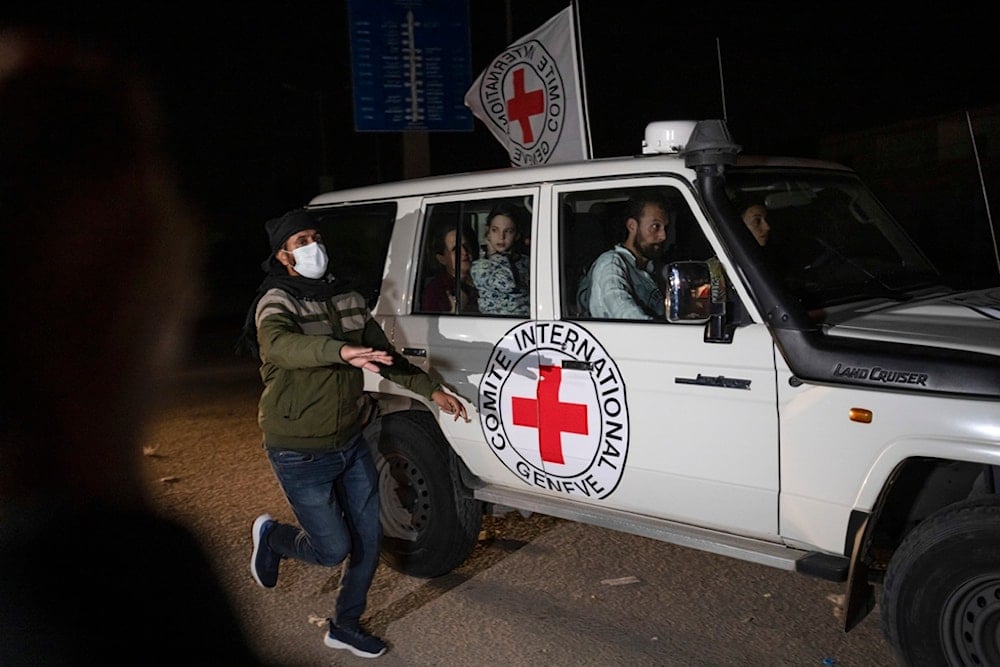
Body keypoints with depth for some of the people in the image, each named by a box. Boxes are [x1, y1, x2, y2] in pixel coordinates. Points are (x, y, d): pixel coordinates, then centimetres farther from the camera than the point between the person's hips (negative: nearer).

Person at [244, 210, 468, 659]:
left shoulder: (346, 296, 6)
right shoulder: (277, 301, -15)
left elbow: (383, 354, 15)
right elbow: (278, 342, -39)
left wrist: (432, 390, 11)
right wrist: (342, 350, -55)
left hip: (351, 442, 7)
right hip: (301, 453, -6)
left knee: (368, 539, 11)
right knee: (333, 548, -1)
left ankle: (346, 626, 32)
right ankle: (271, 537, 30)